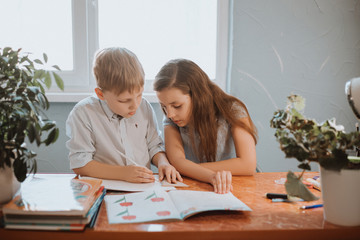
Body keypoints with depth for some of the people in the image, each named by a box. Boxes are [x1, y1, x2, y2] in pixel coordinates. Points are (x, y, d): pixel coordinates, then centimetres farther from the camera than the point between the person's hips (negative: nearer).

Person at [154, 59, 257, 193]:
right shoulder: (171, 120, -5)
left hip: (232, 188, -1)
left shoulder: (232, 110, -11)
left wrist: (188, 168, -16)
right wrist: (212, 177, -38)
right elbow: (177, 161, -19)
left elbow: (248, 165, -18)